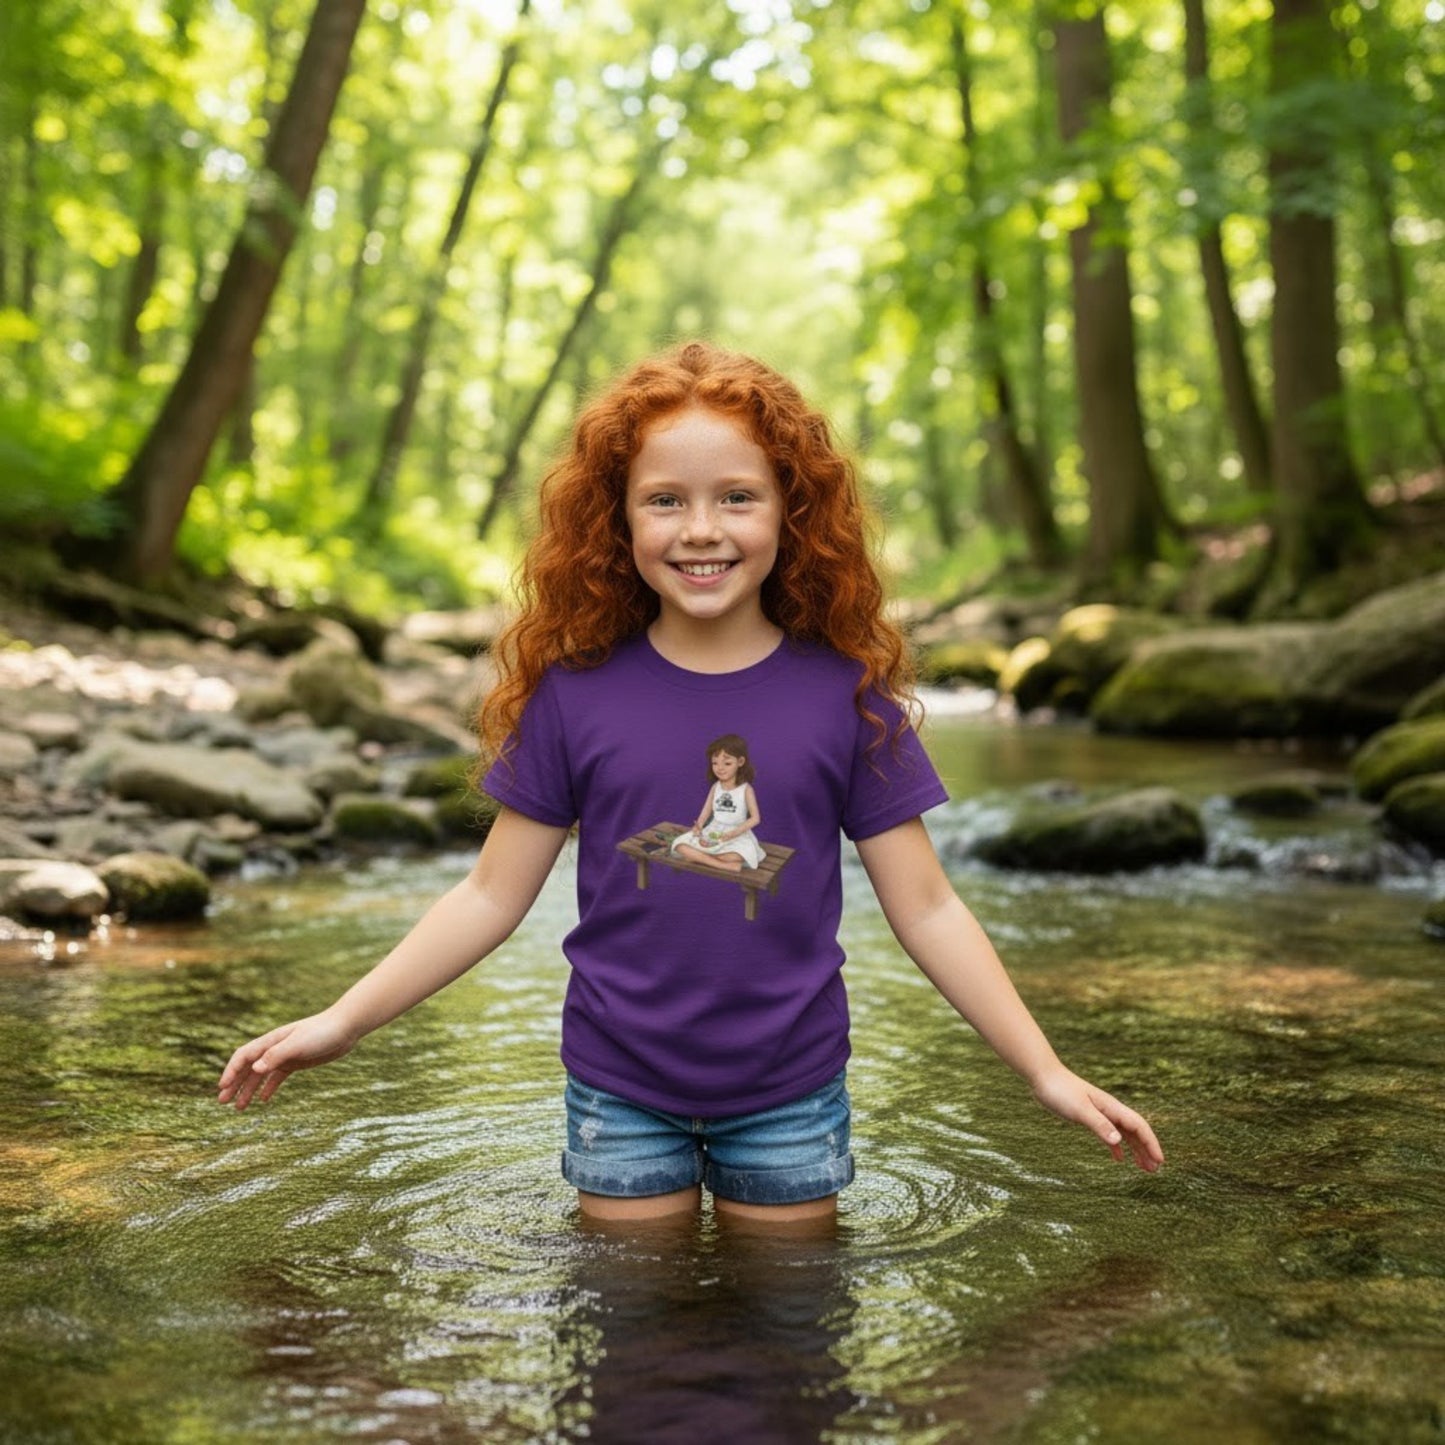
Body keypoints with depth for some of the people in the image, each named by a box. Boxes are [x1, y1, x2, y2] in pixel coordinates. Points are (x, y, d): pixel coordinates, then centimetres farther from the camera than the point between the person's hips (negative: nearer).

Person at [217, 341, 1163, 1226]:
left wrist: (1046, 1072, -6)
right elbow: (493, 896, -2)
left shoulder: (846, 692, -8)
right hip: (621, 1093, 0)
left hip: (792, 1094, 0)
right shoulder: (574, 692, -8)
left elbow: (925, 908, -4)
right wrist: (343, 1021, -7)